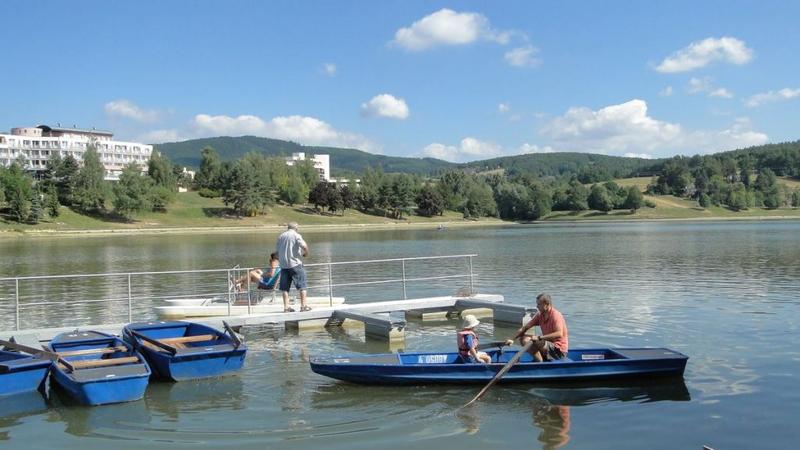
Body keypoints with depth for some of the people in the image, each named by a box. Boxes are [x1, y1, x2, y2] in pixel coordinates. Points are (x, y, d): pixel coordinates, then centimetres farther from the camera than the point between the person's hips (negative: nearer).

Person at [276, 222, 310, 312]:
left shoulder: (281, 236, 12)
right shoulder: (296, 235, -5)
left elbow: (277, 250, 19)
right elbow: (304, 246, -18)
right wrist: (306, 253, 1)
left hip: (283, 265, 5)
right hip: (295, 264, -5)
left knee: (285, 287, 7)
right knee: (302, 285, 2)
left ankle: (286, 307, 6)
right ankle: (303, 306, -1)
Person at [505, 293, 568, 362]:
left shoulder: (556, 315, -19)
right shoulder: (540, 315, 4)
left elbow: (559, 334, -34)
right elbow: (525, 328, 6)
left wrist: (539, 337, -35)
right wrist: (512, 339, -5)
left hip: (559, 350, -9)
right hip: (548, 344, 9)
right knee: (523, 339, 4)